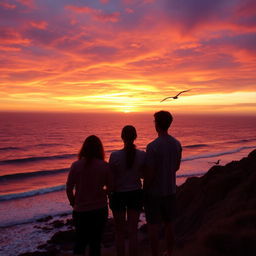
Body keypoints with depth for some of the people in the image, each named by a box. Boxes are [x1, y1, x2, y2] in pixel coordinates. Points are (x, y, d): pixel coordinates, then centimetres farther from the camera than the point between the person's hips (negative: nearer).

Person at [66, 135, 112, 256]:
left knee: (80, 241, 18)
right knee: (95, 241, 17)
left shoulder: (76, 165, -10)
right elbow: (110, 187, -1)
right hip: (100, 209, 0)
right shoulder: (104, 166, -10)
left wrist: (73, 203, 12)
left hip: (81, 210, 0)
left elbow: (69, 189, -5)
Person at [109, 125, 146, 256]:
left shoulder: (115, 155, -18)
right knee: (133, 232, 13)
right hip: (135, 194, 2)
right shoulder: (142, 155, -11)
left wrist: (109, 195, 6)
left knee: (120, 232, 16)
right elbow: (143, 175, 4)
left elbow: (111, 180, -11)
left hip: (119, 195, -2)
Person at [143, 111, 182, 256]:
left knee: (153, 227, 7)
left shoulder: (153, 146, -21)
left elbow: (150, 173, -19)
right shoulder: (177, 144, -1)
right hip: (170, 190, 7)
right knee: (169, 225, 19)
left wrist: (144, 189, -5)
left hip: (154, 192, -6)